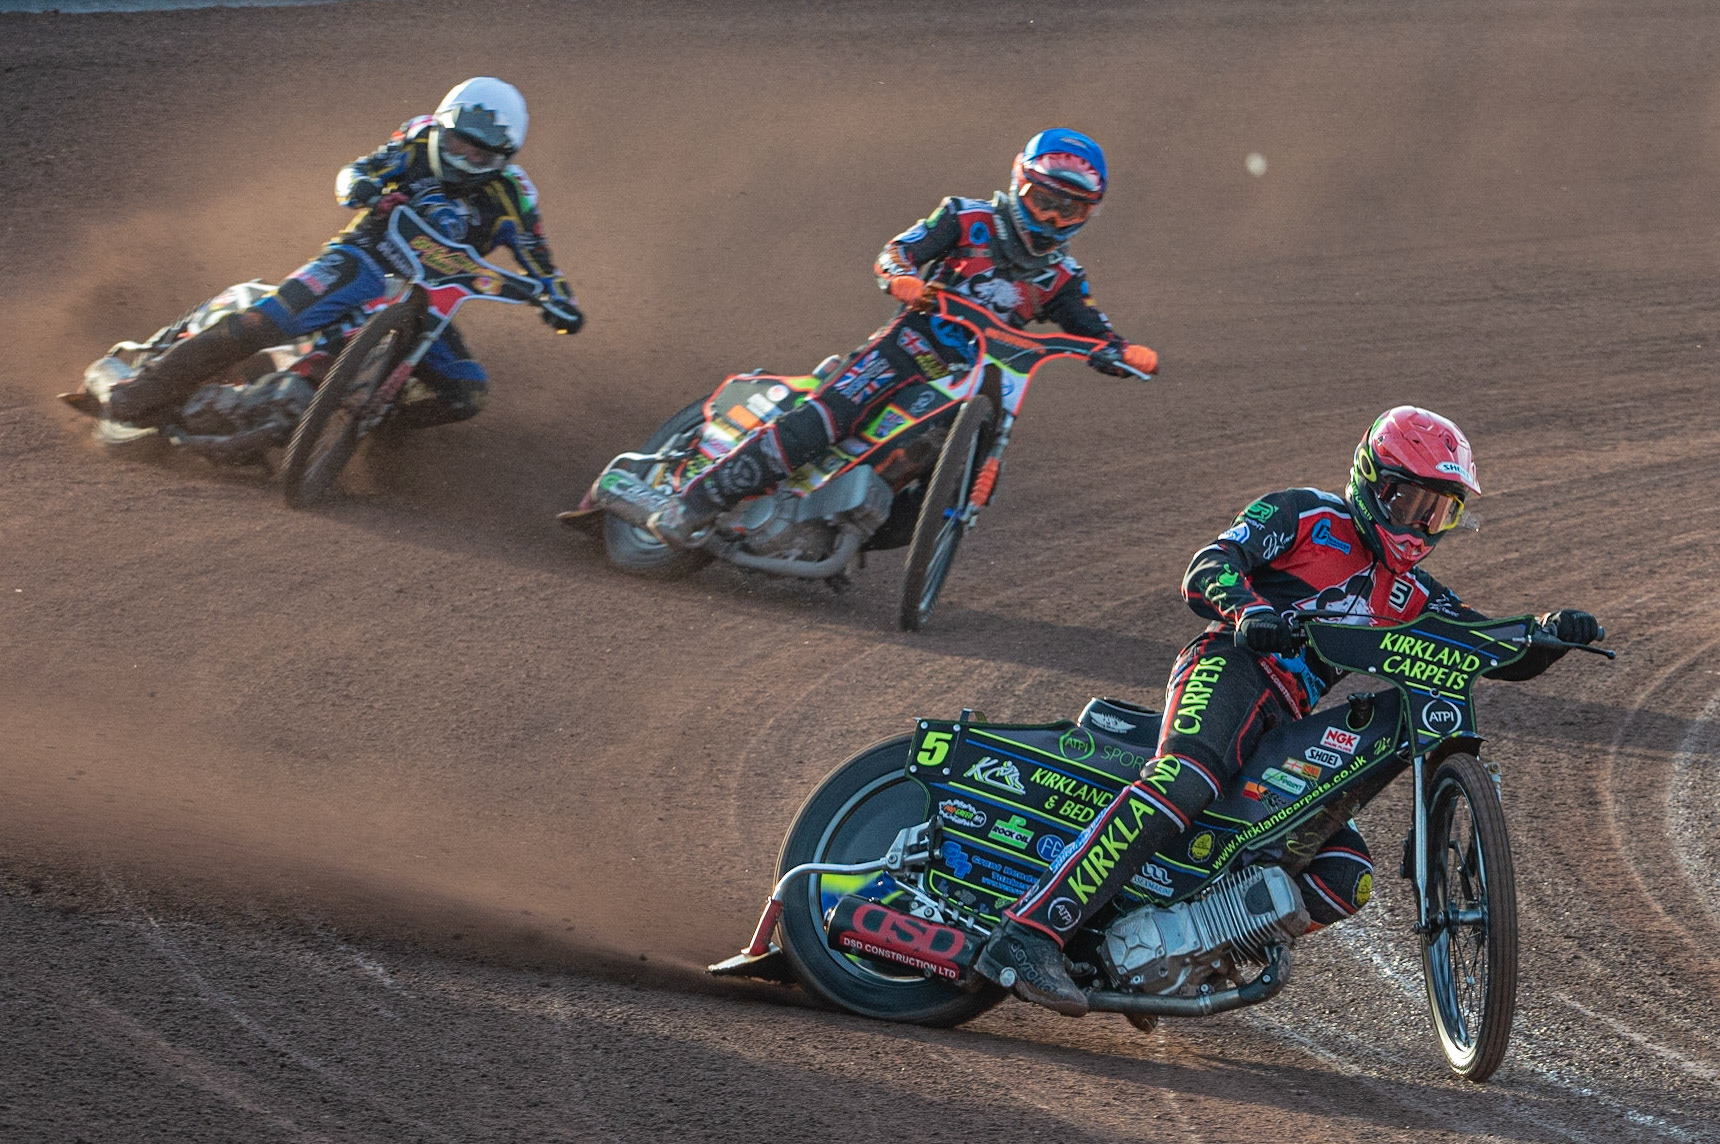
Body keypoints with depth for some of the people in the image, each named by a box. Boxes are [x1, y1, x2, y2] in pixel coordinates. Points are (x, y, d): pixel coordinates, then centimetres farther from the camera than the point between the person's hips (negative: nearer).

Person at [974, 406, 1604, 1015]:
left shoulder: (1410, 596, 27)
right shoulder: (1304, 514, 10)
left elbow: (1500, 654, 24)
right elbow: (1209, 566, -3)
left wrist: (1553, 634, 1)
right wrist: (1250, 612, -26)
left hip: (1290, 731, 7)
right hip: (1232, 670, -7)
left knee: (1345, 880, -9)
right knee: (1183, 783, -36)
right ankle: (1029, 934, -44)